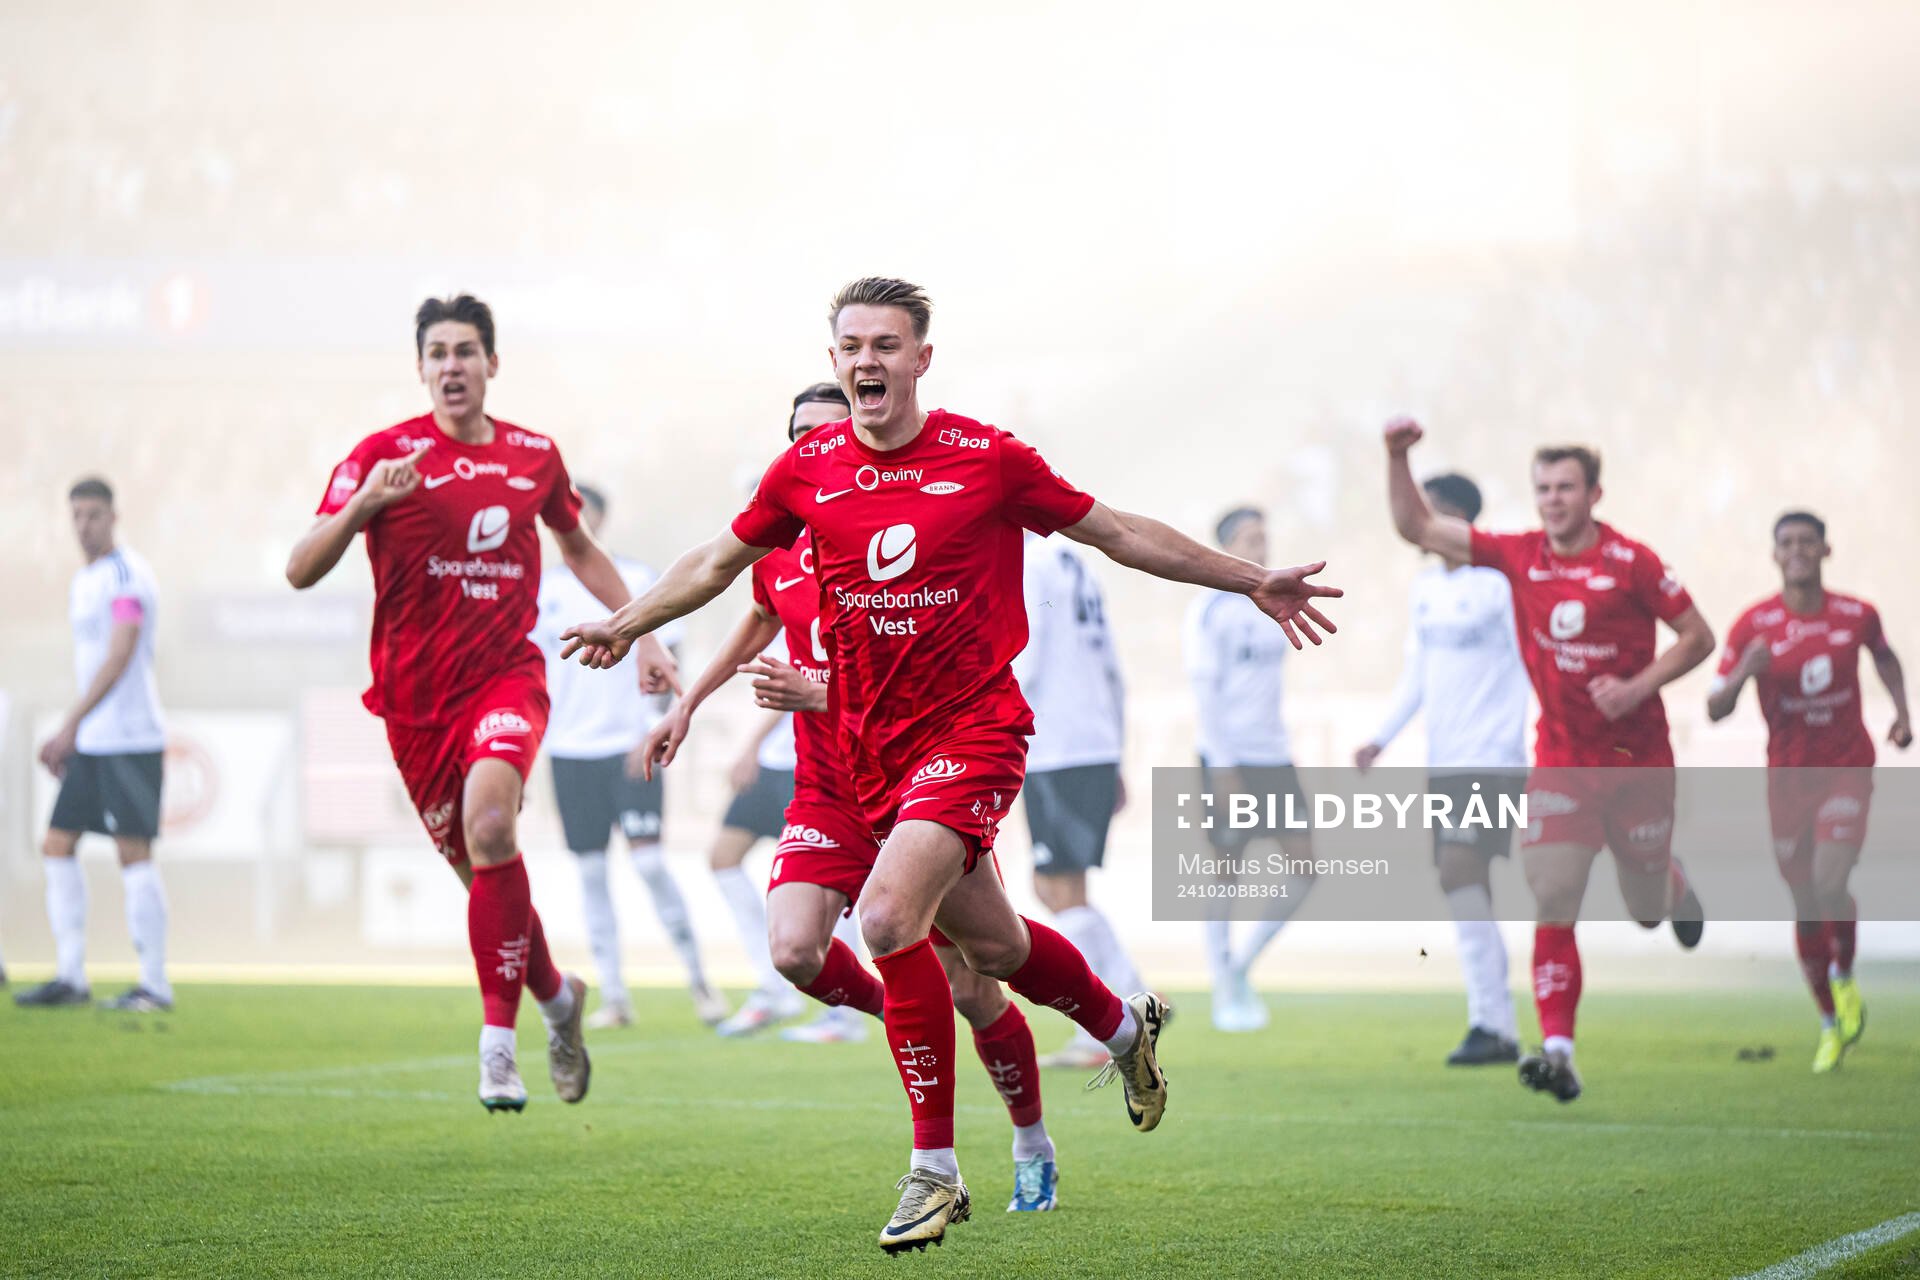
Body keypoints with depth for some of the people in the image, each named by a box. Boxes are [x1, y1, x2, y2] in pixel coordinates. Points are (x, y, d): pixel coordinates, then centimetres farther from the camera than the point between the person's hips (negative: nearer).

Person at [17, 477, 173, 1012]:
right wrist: (69, 737, 20)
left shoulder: (127, 575, -11)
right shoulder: (83, 582, 19)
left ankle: (155, 985, -8)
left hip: (131, 739, -10)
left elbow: (119, 658, -20)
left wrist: (71, 724, -22)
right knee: (58, 846, 6)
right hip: (91, 744, 10)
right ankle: (70, 977, 8)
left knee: (133, 853, -10)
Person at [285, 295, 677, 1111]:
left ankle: (498, 1044, -24)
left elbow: (578, 548, 27)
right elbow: (300, 571, -10)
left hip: (506, 677, -1)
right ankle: (557, 996, 36)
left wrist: (640, 635, 21)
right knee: (479, 869, 7)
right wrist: (361, 507, -27)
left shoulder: (535, 456, 7)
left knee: (490, 826, -27)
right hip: (415, 698, 1)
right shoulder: (385, 454, -3)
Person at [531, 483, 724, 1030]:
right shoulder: (543, 588, 7)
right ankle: (613, 996, 8)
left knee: (648, 859, -11)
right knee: (590, 871, 1)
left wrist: (652, 731, -9)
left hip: (630, 744, -3)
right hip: (570, 748, 3)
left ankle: (697, 978, 3)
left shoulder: (636, 580, 1)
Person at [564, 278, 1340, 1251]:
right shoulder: (807, 469, 2)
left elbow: (1119, 533, 3)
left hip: (974, 731, -5)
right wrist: (627, 623, 23)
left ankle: (934, 1168, -13)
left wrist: (1253, 583, 5)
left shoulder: (988, 459, -7)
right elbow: (720, 560, 20)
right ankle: (1125, 1027, 48)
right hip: (873, 748, 5)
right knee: (989, 943, 16)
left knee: (889, 918, -24)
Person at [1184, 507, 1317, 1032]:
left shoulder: (1269, 609, 15)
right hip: (1228, 759, -7)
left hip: (1273, 756, 7)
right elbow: (1204, 689, -12)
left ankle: (1241, 967, 13)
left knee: (1302, 867, -2)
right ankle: (1225, 993, 9)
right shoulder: (1210, 611, -7)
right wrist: (1222, 767, -18)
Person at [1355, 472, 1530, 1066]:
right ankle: (1502, 1031, 12)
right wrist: (1381, 738, 13)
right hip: (1443, 764, 8)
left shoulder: (1498, 583, -8)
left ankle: (1488, 1023, -15)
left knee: (1459, 873, -17)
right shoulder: (1424, 589, 14)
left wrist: (1531, 749, -15)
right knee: (1470, 888, 7)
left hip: (1492, 760, -8)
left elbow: (1532, 668, -8)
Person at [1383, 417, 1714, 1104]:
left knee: (1647, 908, 13)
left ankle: (1675, 886, 51)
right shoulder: (1519, 556, 0)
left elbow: (1698, 636, -3)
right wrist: (1397, 460, -12)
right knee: (1552, 902, -13)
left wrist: (1638, 687, -16)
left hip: (1636, 756, -2)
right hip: (1561, 758, 2)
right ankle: (1557, 1048, -16)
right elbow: (1419, 529, 2)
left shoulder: (1630, 562, -10)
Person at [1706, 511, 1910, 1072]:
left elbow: (1883, 655, 20)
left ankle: (1845, 976, 9)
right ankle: (1830, 1024, 24)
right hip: (1788, 776, 1)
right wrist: (1743, 673, -27)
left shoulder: (1857, 616, -5)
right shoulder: (1754, 625, -9)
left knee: (1829, 884, -21)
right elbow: (1716, 709, -9)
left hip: (1847, 768, -1)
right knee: (1806, 907, 6)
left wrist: (1902, 711, 8)